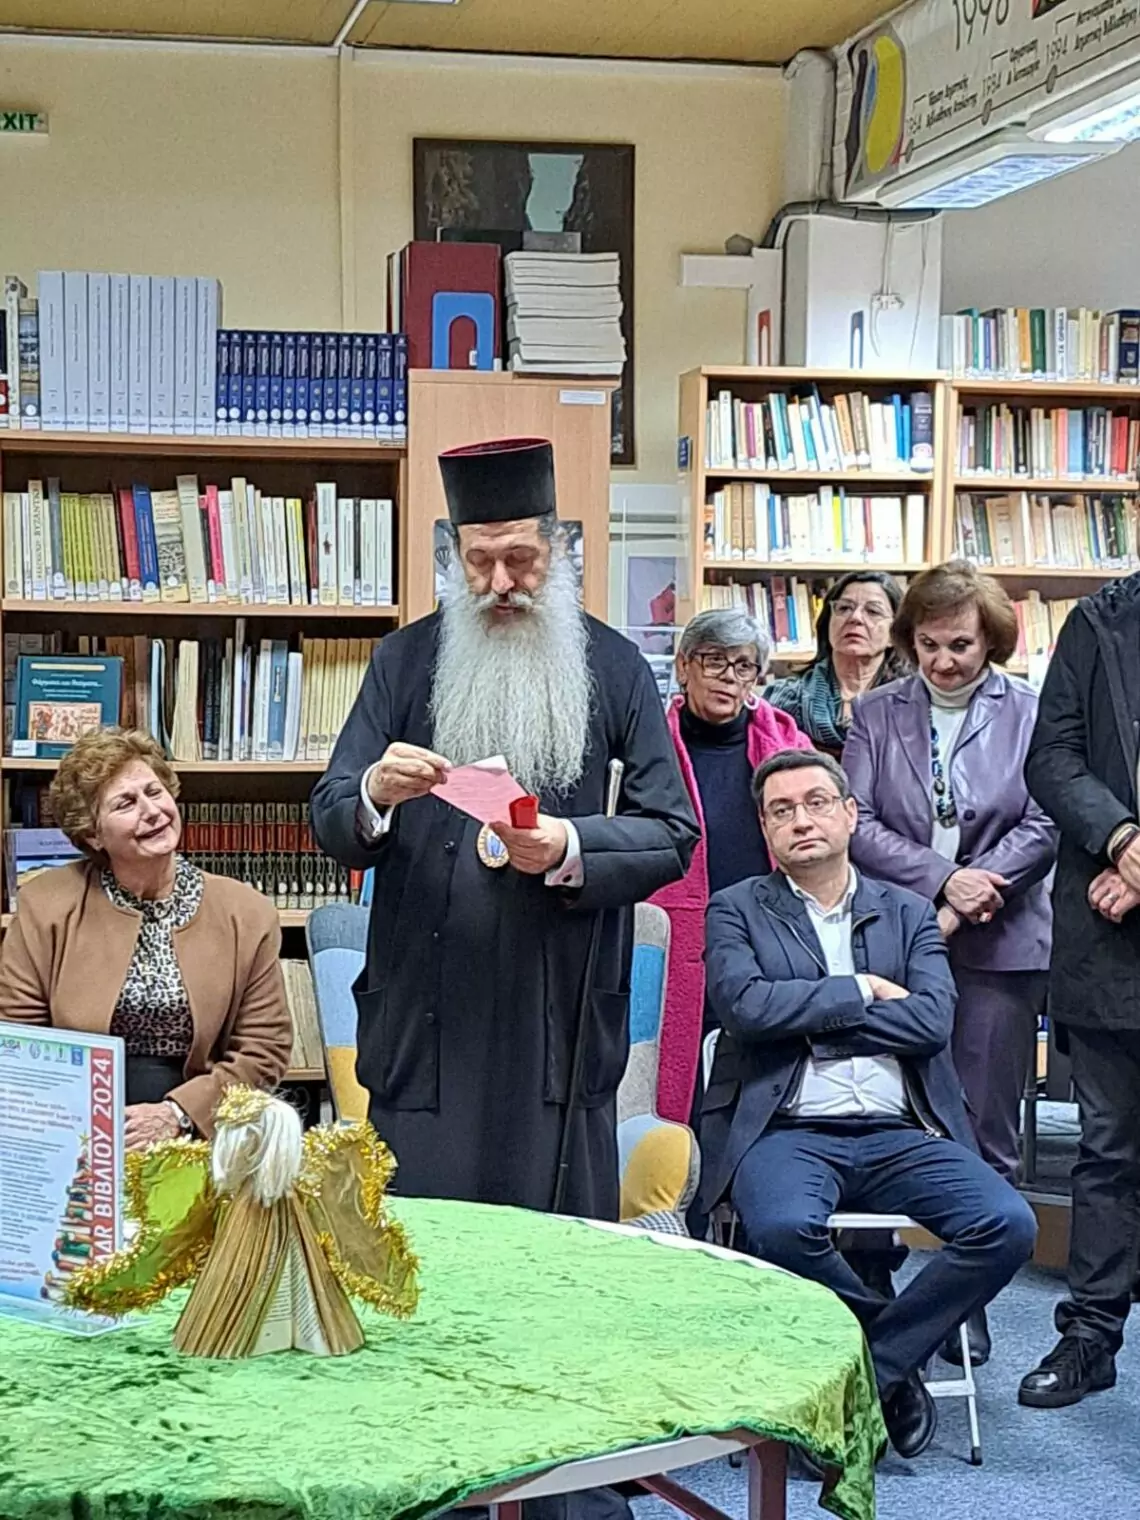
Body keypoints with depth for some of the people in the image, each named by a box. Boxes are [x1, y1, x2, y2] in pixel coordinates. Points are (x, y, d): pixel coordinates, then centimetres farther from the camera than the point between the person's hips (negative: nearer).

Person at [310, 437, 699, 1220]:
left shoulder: (616, 669, 5)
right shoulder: (405, 660, 7)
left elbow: (673, 834, 1)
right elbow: (331, 823, 3)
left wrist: (572, 850, -17)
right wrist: (377, 794, -20)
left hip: (562, 1016, 0)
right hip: (424, 1012, 1)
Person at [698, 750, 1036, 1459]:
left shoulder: (908, 913, 17)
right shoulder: (737, 910, 11)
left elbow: (932, 1020, -1)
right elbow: (747, 1005, -9)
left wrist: (807, 1018, -3)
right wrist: (862, 991, -3)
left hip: (898, 1133, 3)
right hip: (787, 1130, -2)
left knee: (1008, 1224, -24)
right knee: (782, 1227, -36)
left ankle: (873, 1368, -9)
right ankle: (897, 1364, -9)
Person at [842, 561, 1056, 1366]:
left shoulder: (1030, 713, 2)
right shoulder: (877, 713, 8)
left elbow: (1044, 826, -4)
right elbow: (858, 824, -1)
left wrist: (964, 901, -13)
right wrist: (941, 879, -14)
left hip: (998, 949, -1)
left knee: (986, 1137, 3)